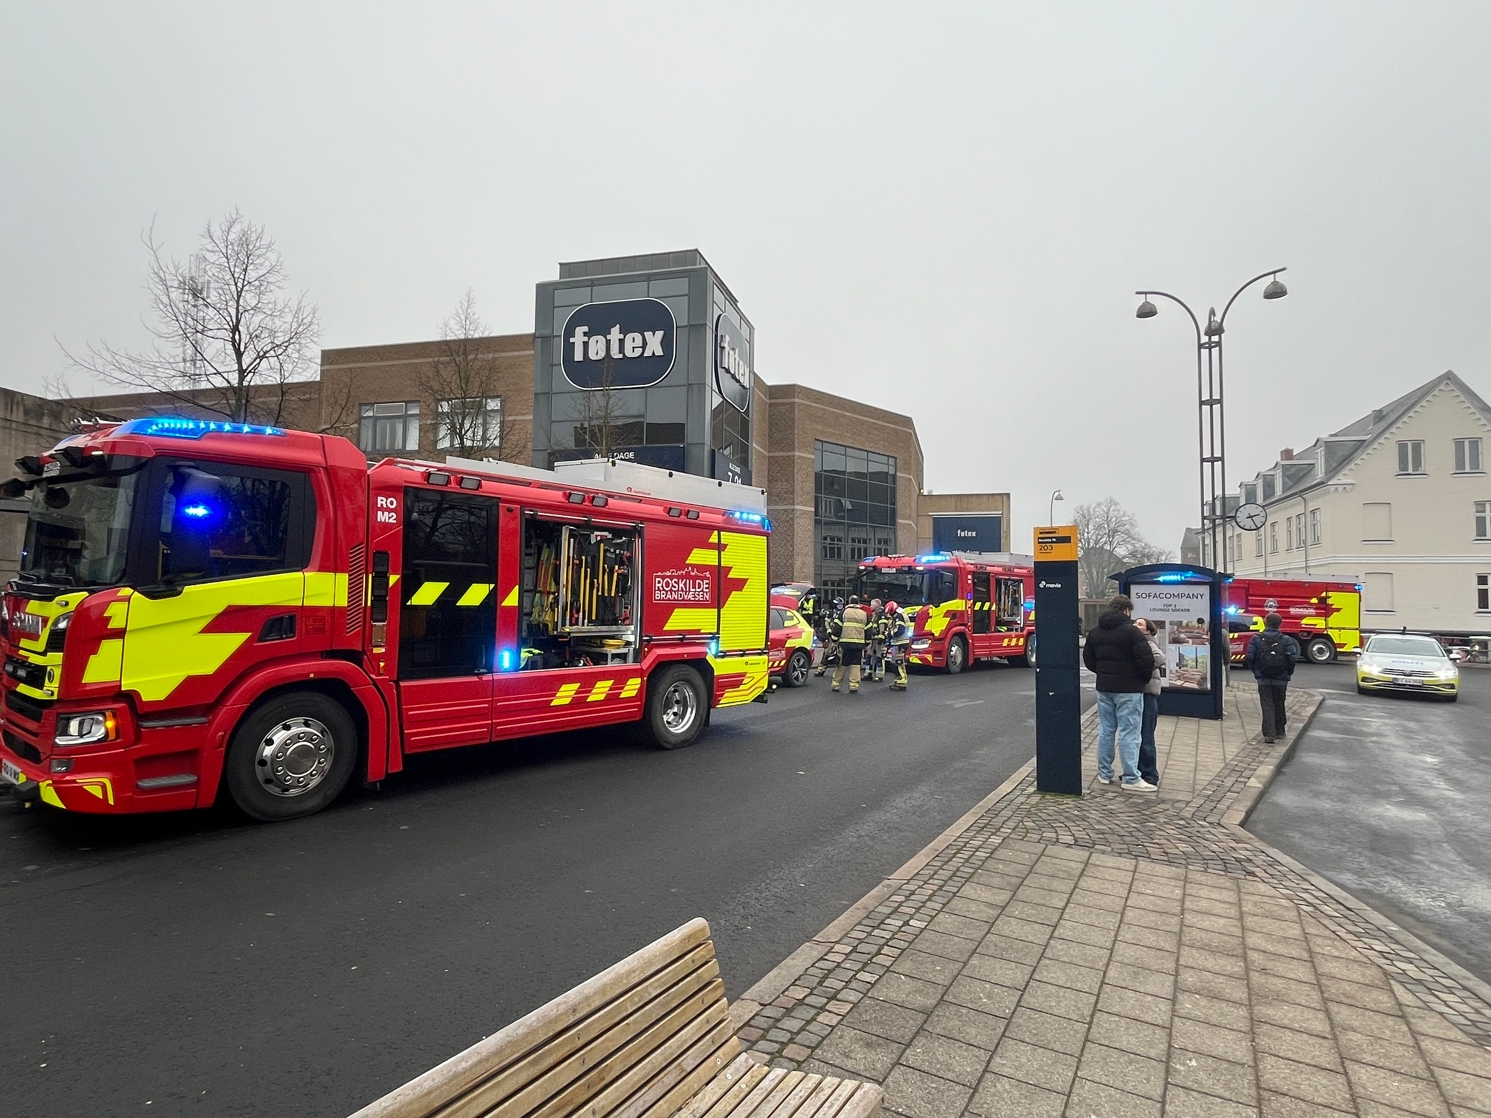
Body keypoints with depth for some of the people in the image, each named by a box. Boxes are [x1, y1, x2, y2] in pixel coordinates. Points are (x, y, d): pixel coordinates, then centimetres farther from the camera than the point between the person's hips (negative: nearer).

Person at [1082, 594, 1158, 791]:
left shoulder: (1095, 632, 9)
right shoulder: (1130, 631, -13)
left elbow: (1088, 659, 13)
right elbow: (1146, 659, -16)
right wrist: (1144, 679, 0)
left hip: (1104, 687, 6)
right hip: (1128, 688, -6)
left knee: (1106, 730, 13)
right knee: (1129, 733, -3)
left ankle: (1104, 773, 19)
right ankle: (1131, 779, 0)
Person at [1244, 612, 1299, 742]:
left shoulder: (1256, 639, -4)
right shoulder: (1286, 639, -5)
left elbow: (1249, 657, -9)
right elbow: (1293, 658, -12)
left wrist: (1255, 670, 7)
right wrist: (1288, 672, 4)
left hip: (1263, 678, -1)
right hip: (1281, 679, 1)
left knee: (1267, 706, 2)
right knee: (1279, 705, 17)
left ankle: (1269, 734, -7)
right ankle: (1279, 731, 30)